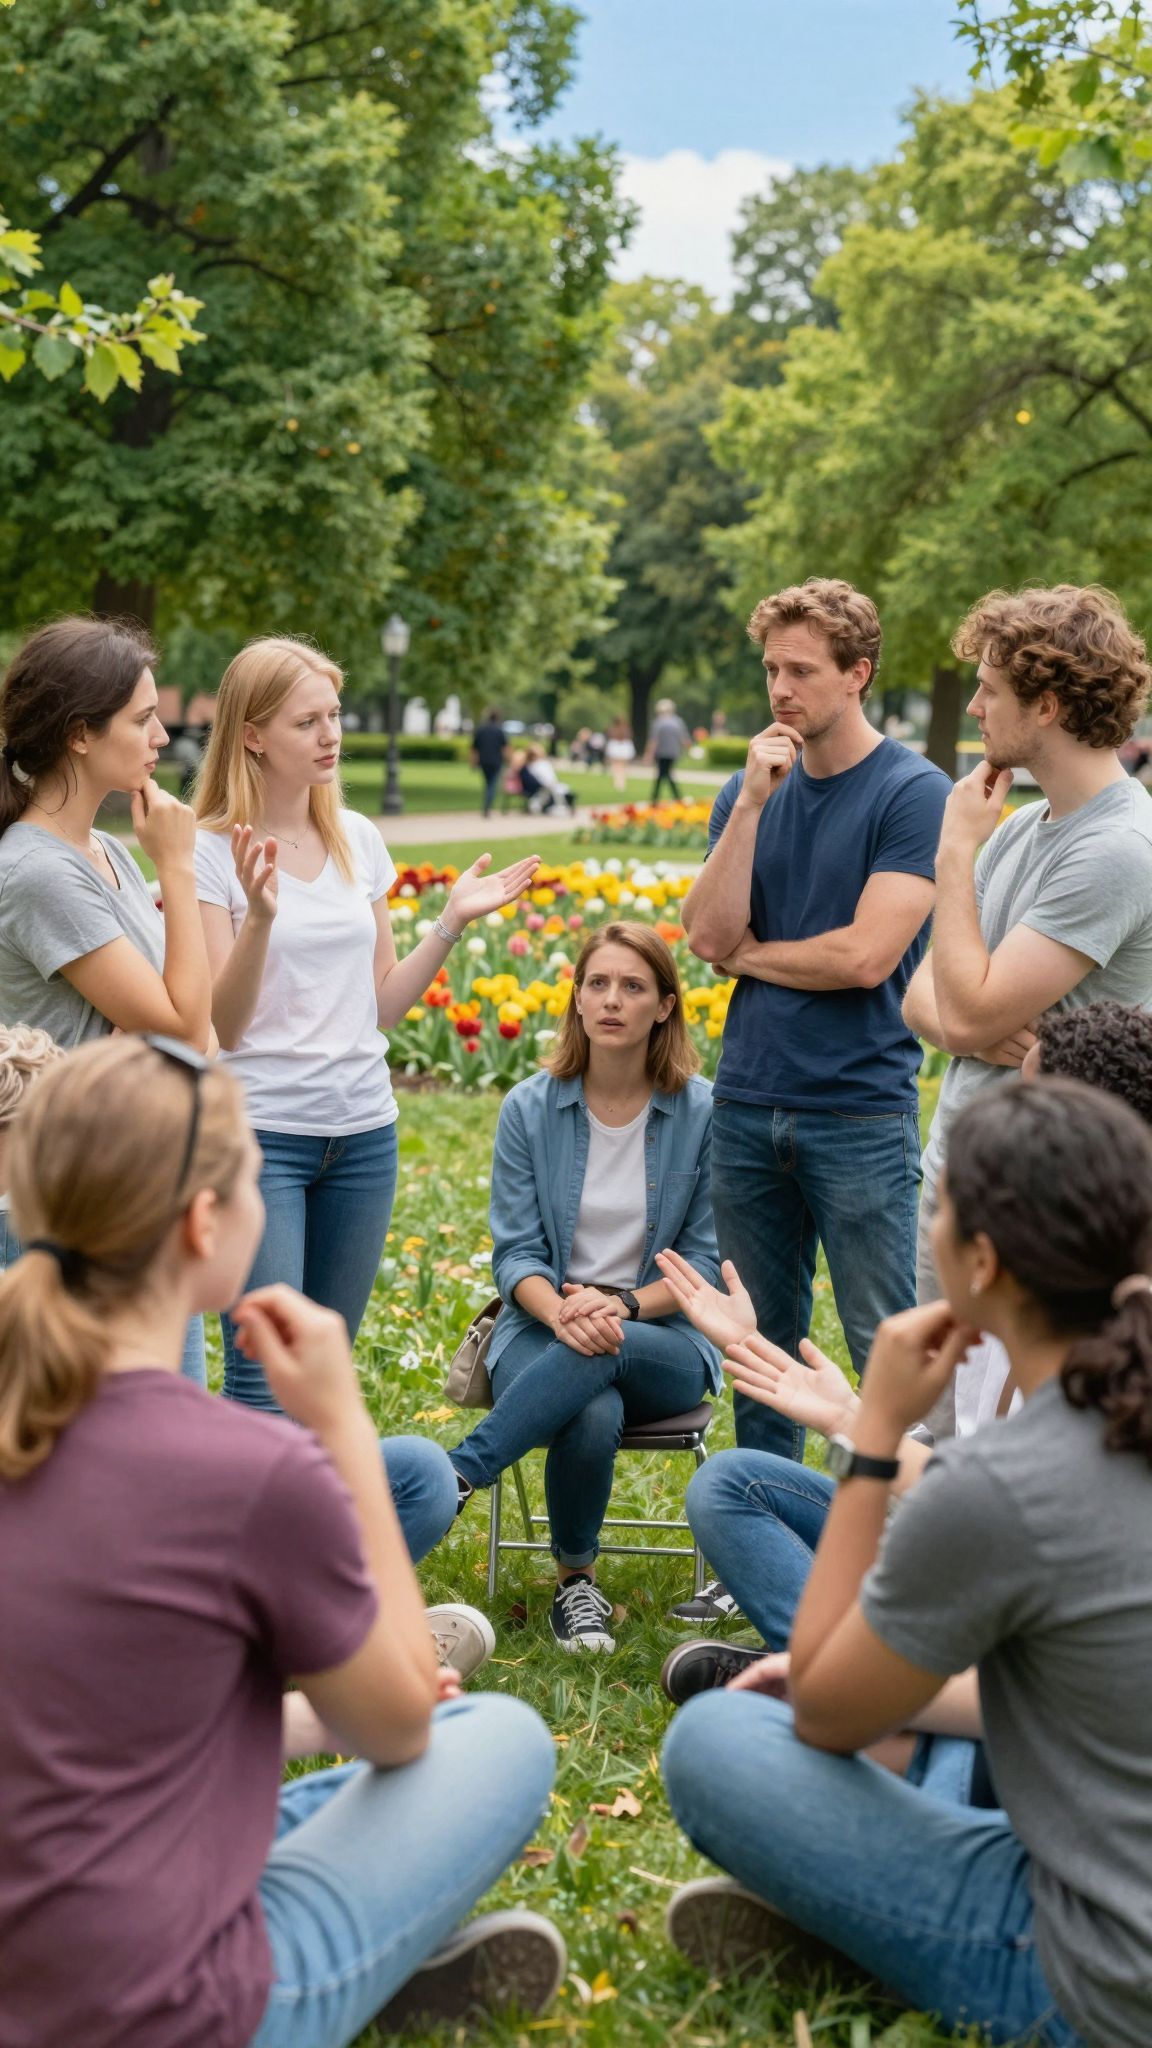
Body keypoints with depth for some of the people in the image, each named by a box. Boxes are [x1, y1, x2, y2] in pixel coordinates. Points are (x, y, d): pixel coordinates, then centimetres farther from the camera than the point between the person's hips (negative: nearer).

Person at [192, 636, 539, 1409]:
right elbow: (222, 1026, -12)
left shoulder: (359, 839, 8)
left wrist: (452, 923, 1)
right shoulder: (212, 851, -8)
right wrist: (259, 916, -26)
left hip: (364, 1132, 5)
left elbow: (382, 1004, 12)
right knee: (265, 1376, -7)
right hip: (260, 1134, -5)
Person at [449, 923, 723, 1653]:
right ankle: (576, 1581, -11)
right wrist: (561, 1311, -23)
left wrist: (622, 1304, -19)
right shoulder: (529, 1109, 3)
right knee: (594, 1417, -35)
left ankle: (456, 1475, -33)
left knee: (603, 1354, -39)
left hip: (663, 1340, 0)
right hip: (544, 1327, 1)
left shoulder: (702, 1113, -1)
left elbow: (708, 1261, -1)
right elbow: (515, 1252, 0)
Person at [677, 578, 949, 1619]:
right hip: (749, 1104, 6)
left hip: (860, 1113, -6)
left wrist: (753, 952, -1)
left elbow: (866, 956, -16)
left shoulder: (914, 793, -7)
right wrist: (752, 805, -9)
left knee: (889, 1352, 0)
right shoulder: (752, 787, 10)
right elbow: (708, 936, -2)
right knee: (765, 1348, 14)